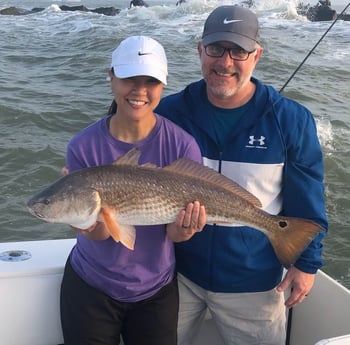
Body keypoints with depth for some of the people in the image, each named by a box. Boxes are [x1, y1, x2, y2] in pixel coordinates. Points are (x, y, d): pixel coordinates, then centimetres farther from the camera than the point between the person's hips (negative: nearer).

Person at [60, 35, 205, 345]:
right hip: (91, 287, 0)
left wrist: (184, 226, -35)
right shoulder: (84, 146, -15)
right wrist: (92, 223, -36)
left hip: (157, 289, 0)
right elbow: (99, 234, -13)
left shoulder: (182, 146, -16)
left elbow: (171, 232, -13)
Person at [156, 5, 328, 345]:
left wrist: (307, 262, -3)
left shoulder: (291, 120, -13)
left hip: (253, 280, -1)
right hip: (177, 271, 2)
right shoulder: (169, 112, -10)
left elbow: (306, 202, -5)